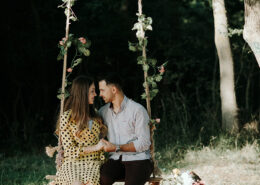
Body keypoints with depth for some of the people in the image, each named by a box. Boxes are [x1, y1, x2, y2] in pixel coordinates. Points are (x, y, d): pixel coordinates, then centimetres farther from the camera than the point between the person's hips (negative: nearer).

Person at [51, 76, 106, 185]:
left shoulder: (95, 116, 15)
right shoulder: (67, 117, 0)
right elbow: (69, 149, -5)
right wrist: (95, 147, -9)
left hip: (93, 164, 3)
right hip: (73, 163, -3)